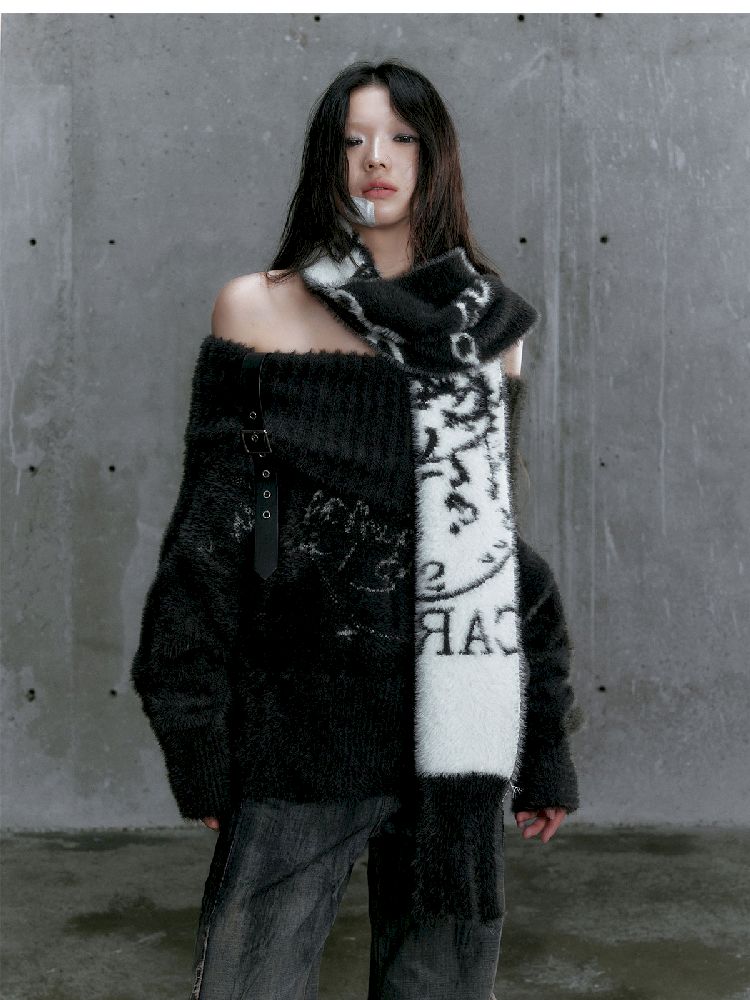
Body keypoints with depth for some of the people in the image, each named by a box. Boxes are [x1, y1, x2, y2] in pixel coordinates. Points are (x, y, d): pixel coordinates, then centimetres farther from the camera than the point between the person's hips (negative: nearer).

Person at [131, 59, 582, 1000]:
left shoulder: (488, 325, 9)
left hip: (456, 731, 3)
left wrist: (544, 744, 11)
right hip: (300, 726, -2)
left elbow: (510, 533, 13)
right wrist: (199, 745, -5)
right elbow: (211, 533, 0)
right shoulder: (257, 309, 1)